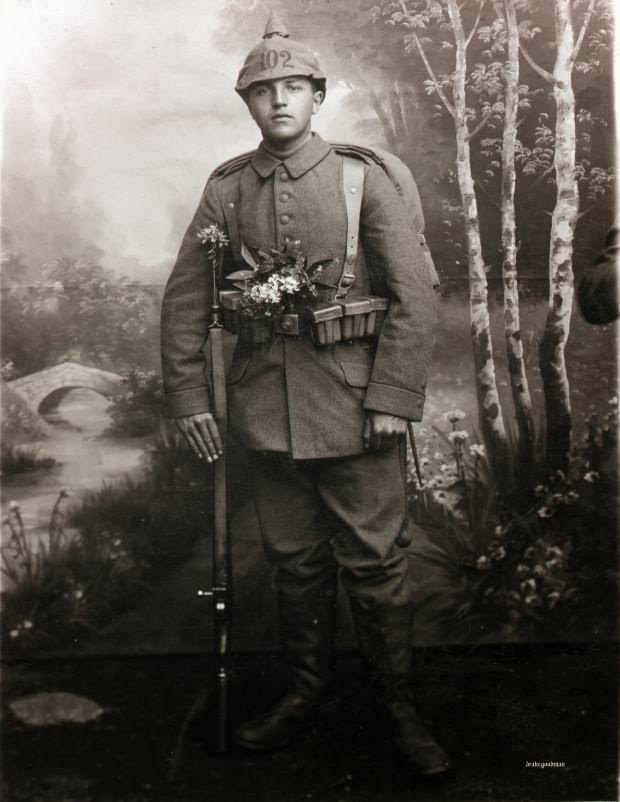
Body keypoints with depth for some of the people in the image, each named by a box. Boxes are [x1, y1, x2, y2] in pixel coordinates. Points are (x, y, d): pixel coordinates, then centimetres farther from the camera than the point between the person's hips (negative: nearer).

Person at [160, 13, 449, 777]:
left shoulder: (362, 178, -3)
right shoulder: (226, 189, 5)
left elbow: (413, 297, -5)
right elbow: (185, 299, 7)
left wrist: (394, 399, -11)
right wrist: (189, 397, 1)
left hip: (354, 406, -2)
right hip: (266, 409, 3)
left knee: (373, 560, 5)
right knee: (294, 558, 14)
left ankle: (397, 704, 23)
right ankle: (306, 690, 32)